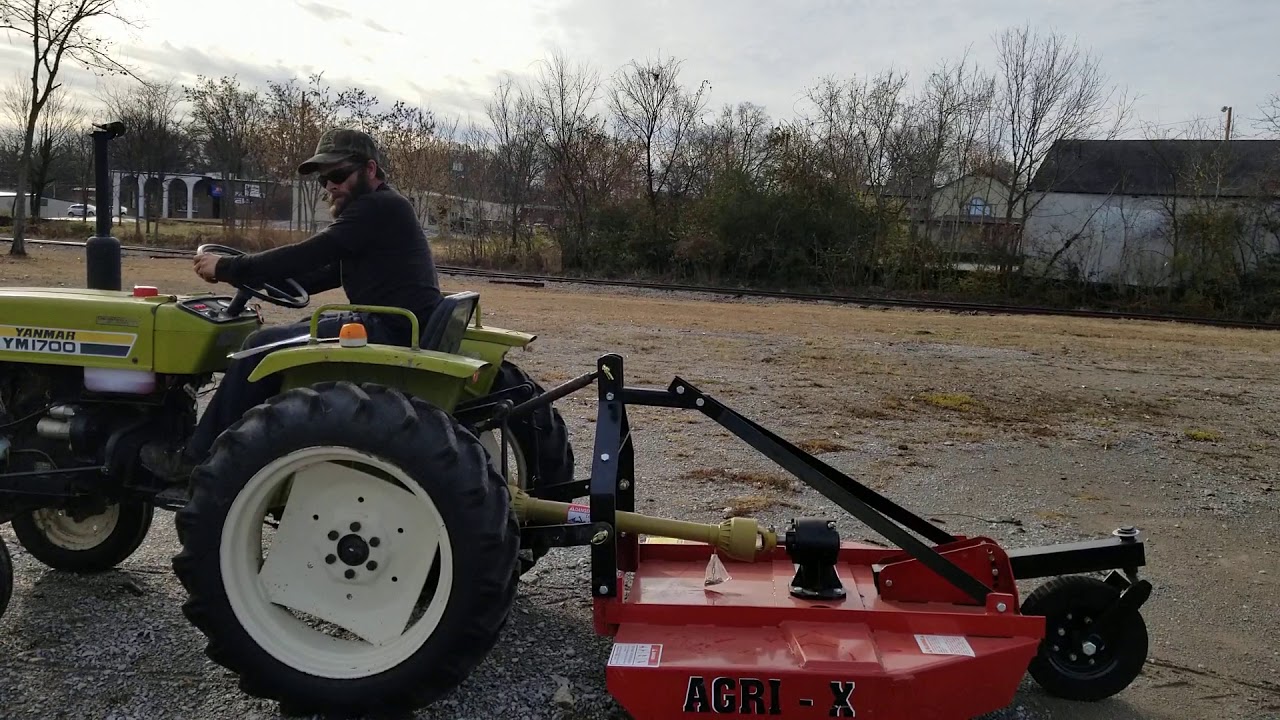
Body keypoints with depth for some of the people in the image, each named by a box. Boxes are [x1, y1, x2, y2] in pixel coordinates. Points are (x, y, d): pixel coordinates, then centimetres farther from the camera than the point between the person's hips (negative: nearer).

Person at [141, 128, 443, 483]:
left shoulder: (380, 207, -11)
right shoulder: (375, 212, 22)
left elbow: (306, 257, -16)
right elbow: (317, 276, 22)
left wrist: (227, 268, -7)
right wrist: (246, 272, 14)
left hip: (391, 332, -11)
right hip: (390, 327, 11)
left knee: (264, 345, -10)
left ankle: (194, 459, 0)